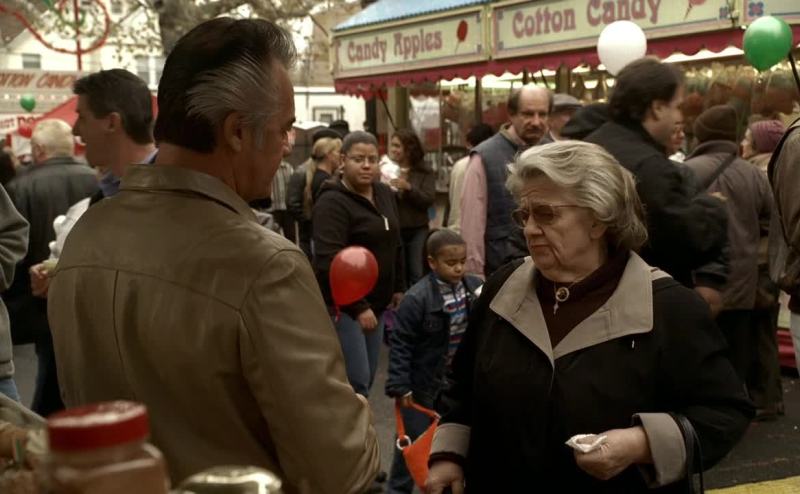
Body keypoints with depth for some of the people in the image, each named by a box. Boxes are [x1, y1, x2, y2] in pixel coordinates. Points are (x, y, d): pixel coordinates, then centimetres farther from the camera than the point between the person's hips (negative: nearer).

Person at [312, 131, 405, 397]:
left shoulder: (385, 195, 10)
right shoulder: (332, 202, -16)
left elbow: (395, 246, 22)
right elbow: (329, 263, -24)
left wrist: (399, 287, 18)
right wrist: (358, 307, -25)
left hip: (376, 302, 8)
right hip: (342, 305, -8)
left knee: (367, 379, 13)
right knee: (356, 383, -9)